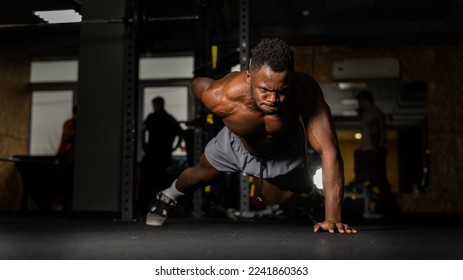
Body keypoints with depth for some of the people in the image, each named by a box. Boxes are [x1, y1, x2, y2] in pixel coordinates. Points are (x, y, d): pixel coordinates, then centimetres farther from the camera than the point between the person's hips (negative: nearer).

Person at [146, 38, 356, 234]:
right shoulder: (221, 97, -42)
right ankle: (169, 196, 59)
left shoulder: (305, 91, -45)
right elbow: (198, 83, -17)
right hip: (236, 144, 0)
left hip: (286, 153, 0)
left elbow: (329, 151, -47)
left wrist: (332, 217, -54)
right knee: (200, 175, 24)